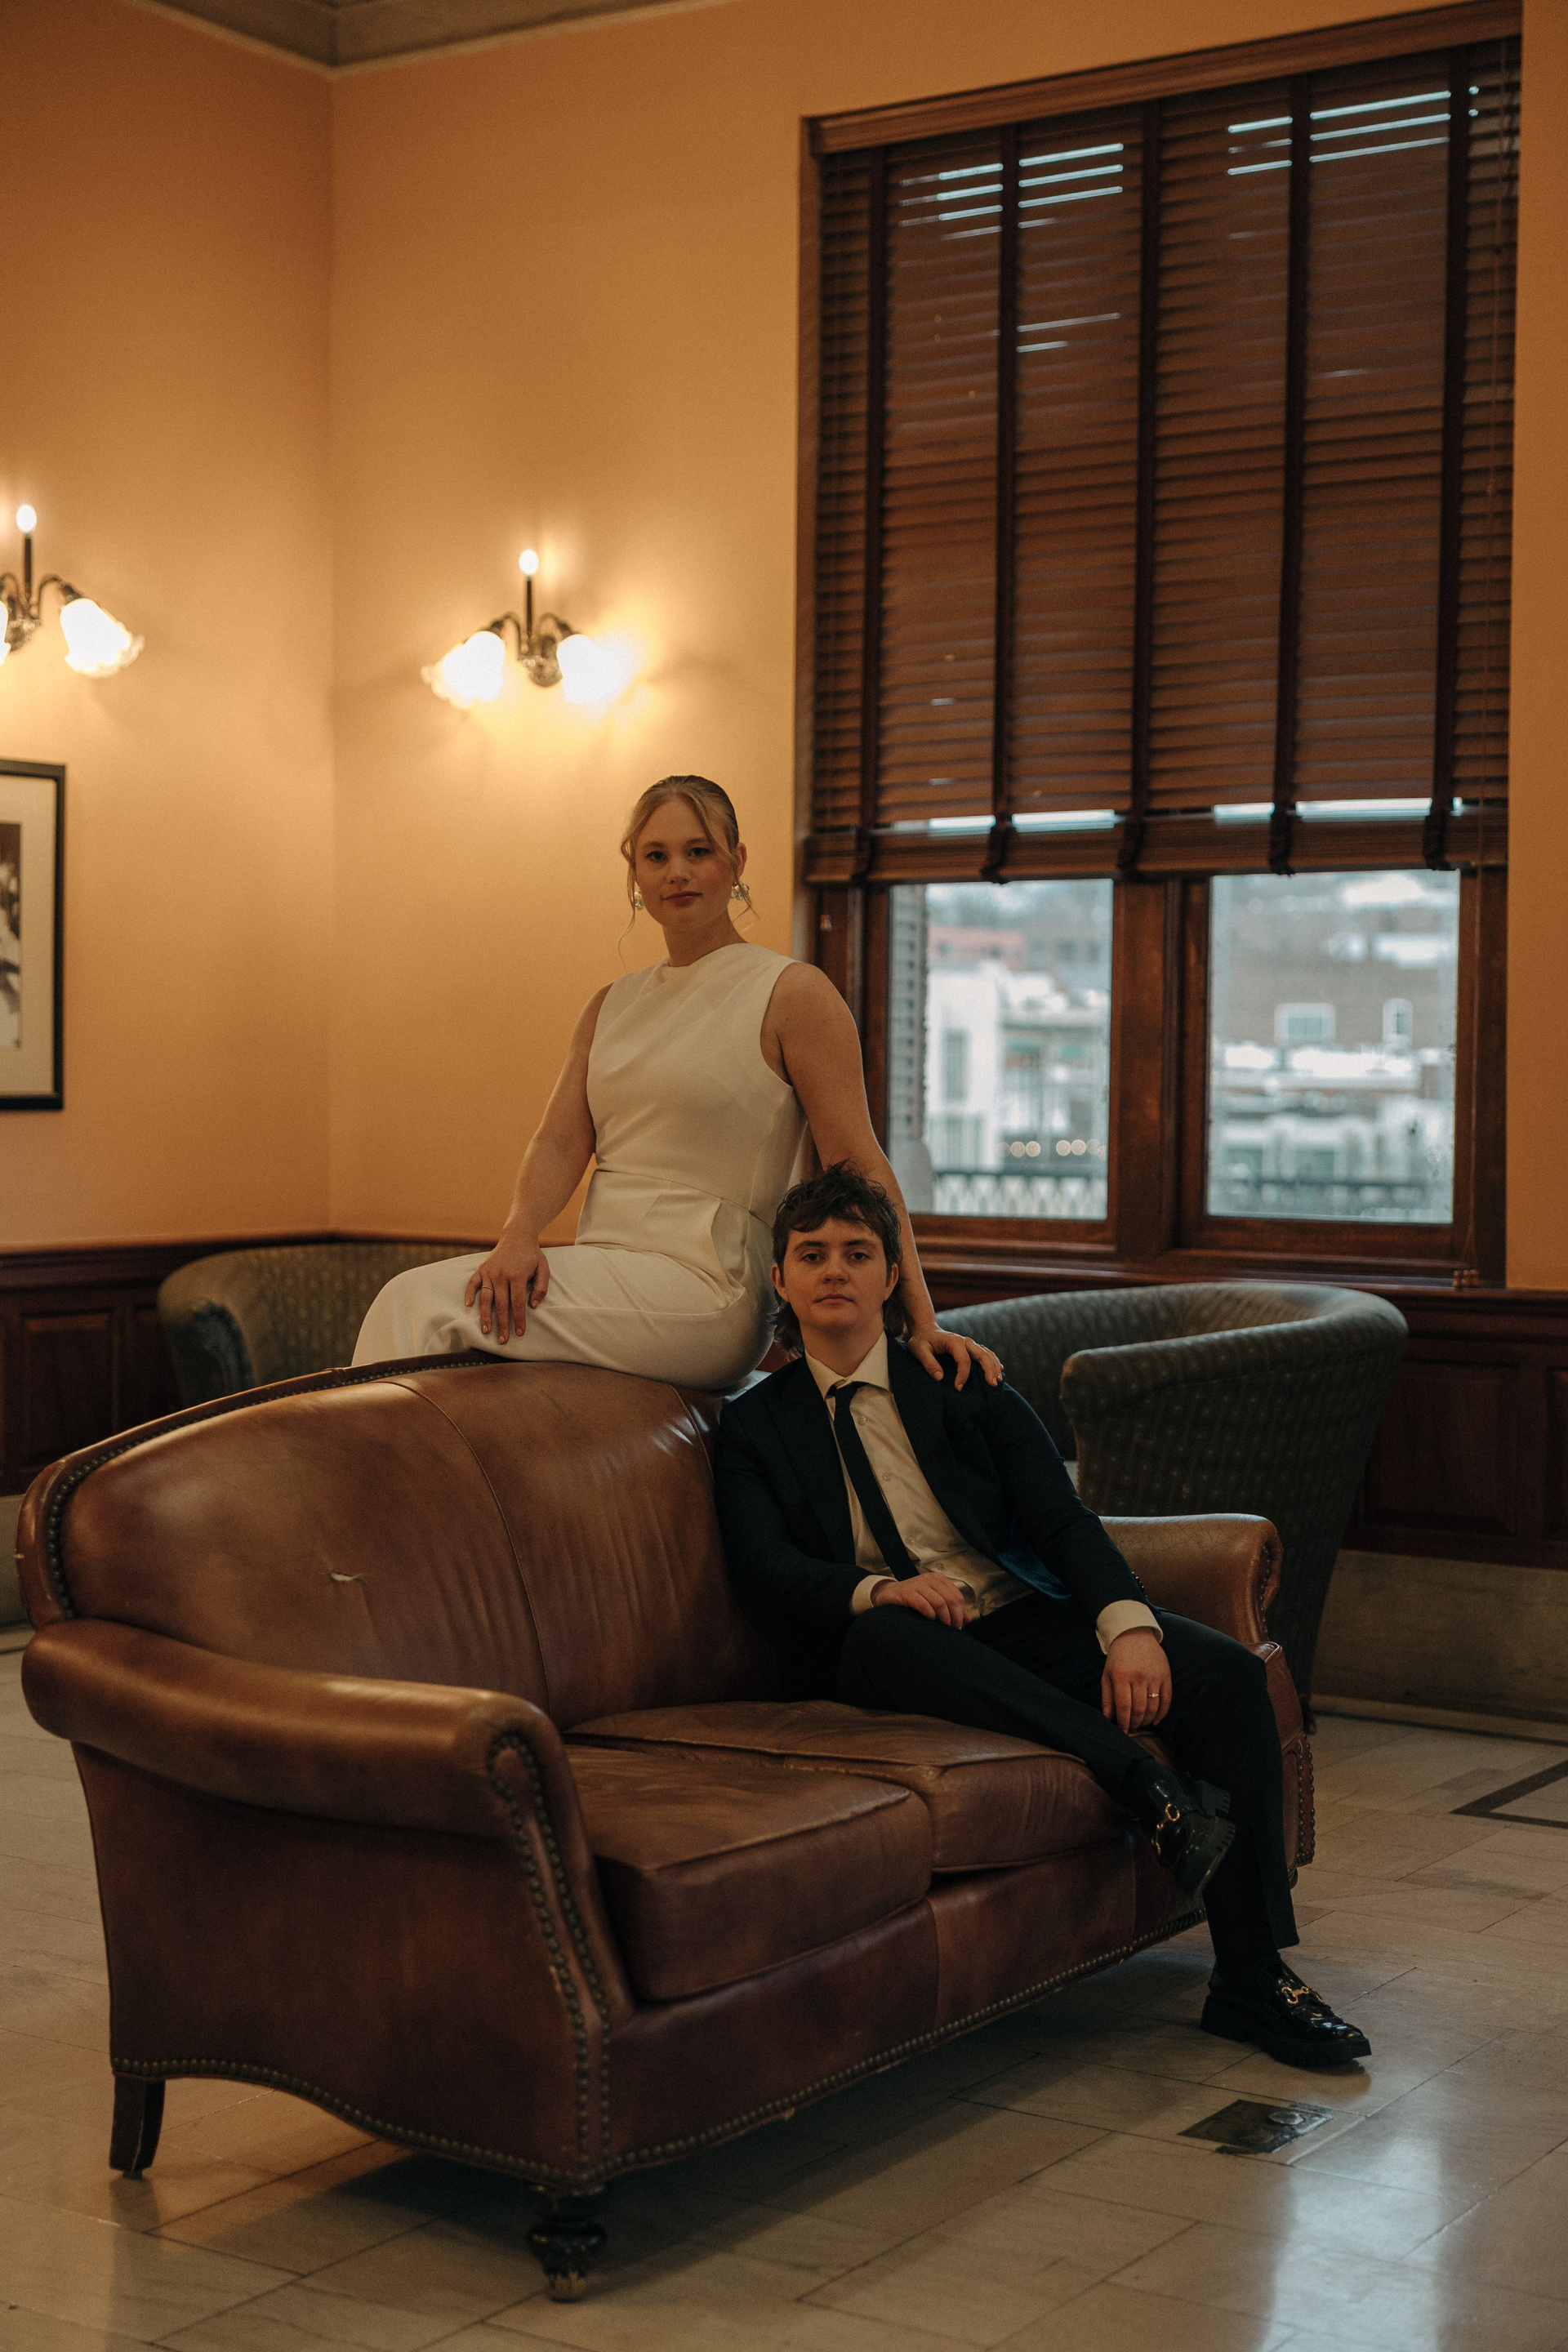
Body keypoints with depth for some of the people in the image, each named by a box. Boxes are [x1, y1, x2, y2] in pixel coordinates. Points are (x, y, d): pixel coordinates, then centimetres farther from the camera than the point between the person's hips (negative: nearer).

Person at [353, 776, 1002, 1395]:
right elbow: (561, 1141, 9)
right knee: (413, 1300, -17)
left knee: (423, 1304, -21)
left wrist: (920, 1322, -8)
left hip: (702, 1286, -6)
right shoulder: (610, 1007, 19)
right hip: (609, 1272, 6)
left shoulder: (792, 994, -1)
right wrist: (519, 1233, -13)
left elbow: (859, 1165, -4)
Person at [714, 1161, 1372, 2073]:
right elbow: (766, 1568, -4)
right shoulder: (755, 1426, 12)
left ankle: (1254, 1981, -18)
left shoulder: (964, 1385, 14)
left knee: (1228, 1671, -21)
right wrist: (877, 1590, -26)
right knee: (885, 1636, -39)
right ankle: (1151, 1787, -39)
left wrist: (1127, 1622, -20)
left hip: (1027, 1622, 2)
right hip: (895, 1658, -2)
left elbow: (1062, 1519, 1)